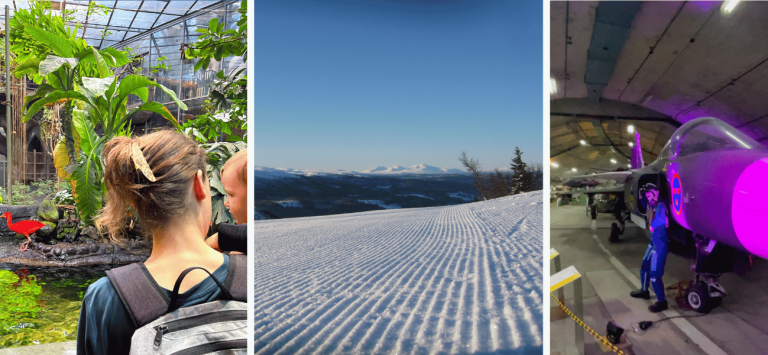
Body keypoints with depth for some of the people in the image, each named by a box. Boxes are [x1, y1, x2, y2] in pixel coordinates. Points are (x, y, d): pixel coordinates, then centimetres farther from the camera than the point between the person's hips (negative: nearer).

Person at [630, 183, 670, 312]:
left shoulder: (660, 206, -22)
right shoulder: (651, 206, 6)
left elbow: (661, 219, -38)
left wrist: (653, 226, -23)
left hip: (660, 244, -10)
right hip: (653, 242, 10)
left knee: (654, 274, -5)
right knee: (644, 268, 24)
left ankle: (662, 302, 8)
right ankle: (644, 291, 43)